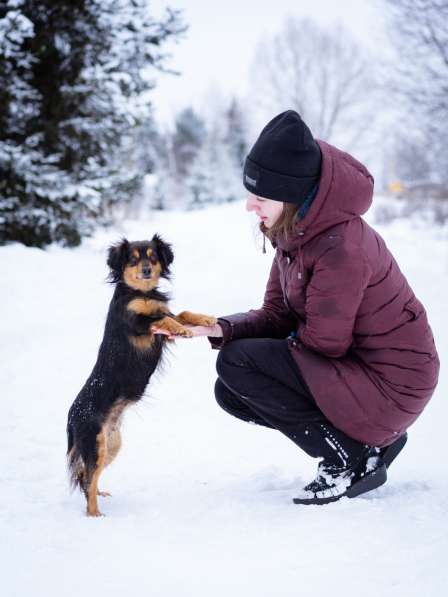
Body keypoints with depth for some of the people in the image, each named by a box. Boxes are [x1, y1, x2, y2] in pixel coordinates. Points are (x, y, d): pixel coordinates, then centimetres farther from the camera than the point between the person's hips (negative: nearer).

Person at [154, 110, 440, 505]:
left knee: (236, 363, -17)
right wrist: (219, 328, -15)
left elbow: (324, 341, -21)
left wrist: (230, 341, -5)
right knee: (230, 393, 8)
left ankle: (352, 461, -5)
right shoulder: (296, 231, 2)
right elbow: (277, 316, 5)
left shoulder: (342, 246, -28)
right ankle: (372, 441, 10)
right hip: (351, 363, 10)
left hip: (387, 384, -10)